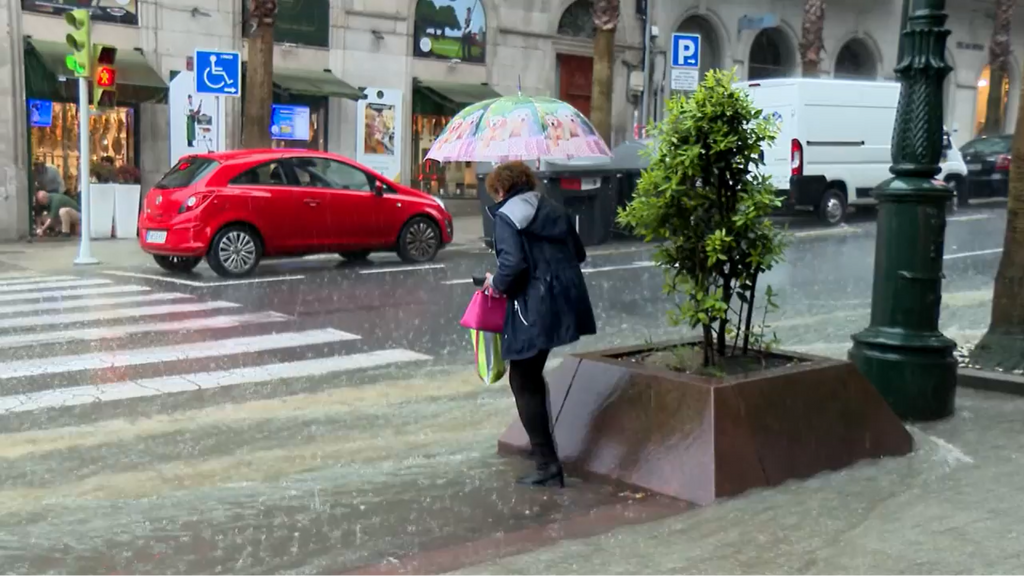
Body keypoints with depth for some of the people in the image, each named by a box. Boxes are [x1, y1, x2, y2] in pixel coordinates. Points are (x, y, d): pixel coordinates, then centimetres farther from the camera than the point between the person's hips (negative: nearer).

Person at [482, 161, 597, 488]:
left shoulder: (506, 216, -7)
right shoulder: (554, 211, 14)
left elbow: (513, 264, -20)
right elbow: (578, 254, 17)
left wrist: (495, 284, -2)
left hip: (534, 309, -8)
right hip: (565, 303, 8)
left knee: (524, 382, 3)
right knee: (532, 375, 24)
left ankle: (548, 466, 0)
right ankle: (542, 446, 35)